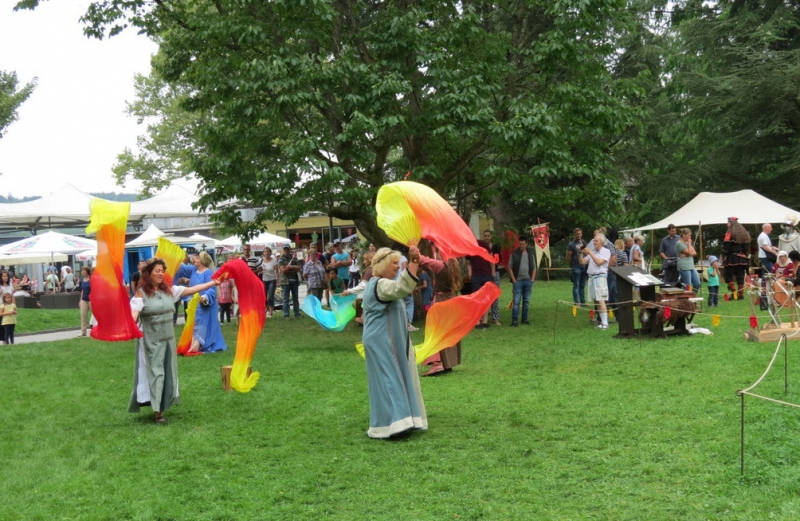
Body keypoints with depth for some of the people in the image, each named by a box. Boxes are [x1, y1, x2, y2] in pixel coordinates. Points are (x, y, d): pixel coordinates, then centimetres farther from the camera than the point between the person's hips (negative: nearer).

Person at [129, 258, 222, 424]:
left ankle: (162, 405, 26)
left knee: (168, 371, 11)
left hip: (168, 338, 5)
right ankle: (156, 410, -5)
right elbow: (134, 312, -22)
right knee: (155, 371, -6)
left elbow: (192, 290, 7)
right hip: (151, 340, -5)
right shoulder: (141, 293, -8)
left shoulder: (169, 290, 6)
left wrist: (213, 283, 3)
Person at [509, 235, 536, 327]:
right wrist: (514, 280, -6)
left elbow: (534, 268, 13)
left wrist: (532, 279, 2)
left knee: (526, 301, 8)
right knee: (516, 301, -7)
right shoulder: (514, 254, 0)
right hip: (517, 281, -3)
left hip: (528, 281, 3)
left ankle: (525, 319, 16)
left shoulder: (530, 254, 10)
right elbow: (510, 268, 0)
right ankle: (514, 320, -5)